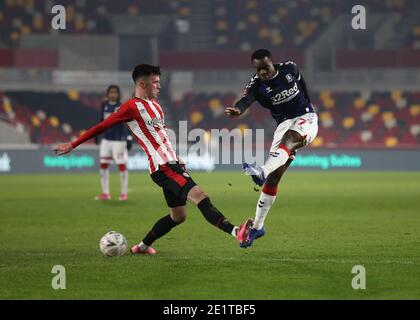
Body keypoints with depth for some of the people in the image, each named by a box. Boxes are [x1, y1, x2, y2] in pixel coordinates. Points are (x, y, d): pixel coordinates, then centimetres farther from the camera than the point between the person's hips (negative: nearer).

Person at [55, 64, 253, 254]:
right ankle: (235, 232, -36)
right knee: (199, 196, -23)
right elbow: (102, 127, -5)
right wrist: (73, 145, -2)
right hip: (162, 167, -10)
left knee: (178, 216, 15)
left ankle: (143, 246, 27)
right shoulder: (132, 107, -7)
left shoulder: (155, 105, 19)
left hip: (172, 164, 10)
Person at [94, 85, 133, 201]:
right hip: (106, 139, 6)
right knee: (103, 165, 5)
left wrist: (129, 139, -17)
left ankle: (124, 193, 6)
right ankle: (105, 193, 13)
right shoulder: (104, 105, 6)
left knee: (122, 165, -2)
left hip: (118, 140, -6)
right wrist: (96, 134, 18)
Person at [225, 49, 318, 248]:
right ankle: (258, 226, 3)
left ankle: (262, 172, -64)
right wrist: (237, 110, -58)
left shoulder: (289, 69, -6)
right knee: (274, 177, -4)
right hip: (284, 124, 2)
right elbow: (246, 99, -34)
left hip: (306, 118, -2)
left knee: (288, 139, -37)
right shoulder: (256, 85, -12)